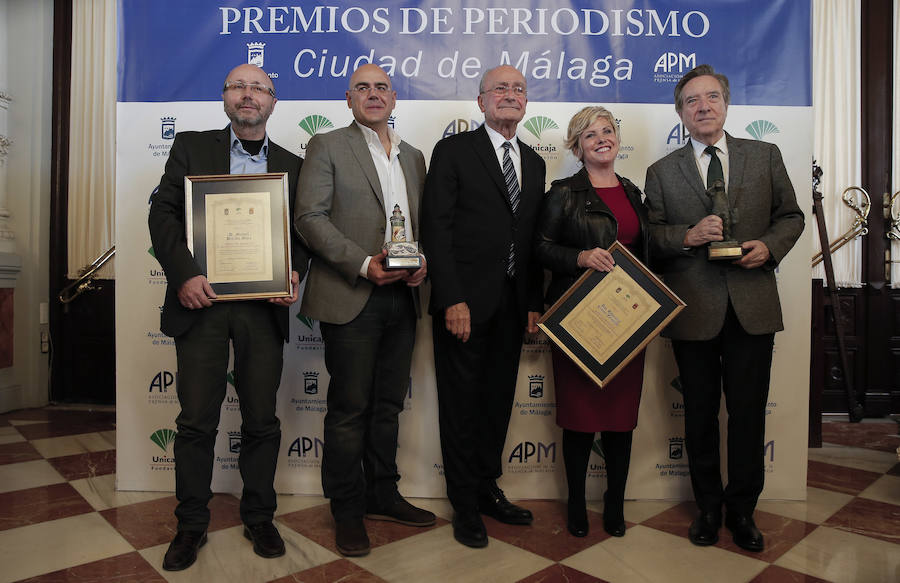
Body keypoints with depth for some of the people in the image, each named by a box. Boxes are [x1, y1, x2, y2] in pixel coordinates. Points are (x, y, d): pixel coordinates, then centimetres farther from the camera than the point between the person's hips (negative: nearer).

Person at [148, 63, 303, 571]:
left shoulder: (292, 166, 13)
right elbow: (163, 212, 2)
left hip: (264, 306, 1)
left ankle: (259, 517, 25)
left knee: (262, 419, 8)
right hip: (202, 301, -1)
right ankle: (192, 524, 23)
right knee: (197, 420, 5)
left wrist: (295, 274, -8)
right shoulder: (191, 147, 9)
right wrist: (184, 275, -12)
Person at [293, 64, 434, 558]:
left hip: (402, 297, 5)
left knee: (388, 403, 14)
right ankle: (347, 509, 18)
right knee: (350, 407, 2)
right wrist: (363, 263, -18)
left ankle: (382, 494, 30)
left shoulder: (413, 156, 18)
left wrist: (423, 261, -2)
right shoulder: (327, 146, 2)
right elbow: (309, 217, -9)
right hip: (352, 297, -5)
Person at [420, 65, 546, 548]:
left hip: (513, 305, 6)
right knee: (462, 403, 5)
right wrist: (452, 300, -17)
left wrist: (534, 302, 7)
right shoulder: (453, 151, -2)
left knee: (499, 400, 14)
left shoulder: (534, 162, 16)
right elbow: (436, 230, -9)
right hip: (465, 302, -5)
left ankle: (487, 488, 32)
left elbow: (533, 238, 14)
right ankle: (465, 504, 20)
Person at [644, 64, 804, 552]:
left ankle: (742, 509, 28)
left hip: (752, 306, 1)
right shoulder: (661, 172, 5)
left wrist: (769, 247, -8)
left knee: (748, 413, 8)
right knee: (701, 415, 11)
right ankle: (708, 507, 30)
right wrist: (688, 236, -16)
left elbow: (790, 216, 11)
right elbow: (649, 237, 2)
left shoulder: (765, 156, 8)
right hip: (693, 310, 0)